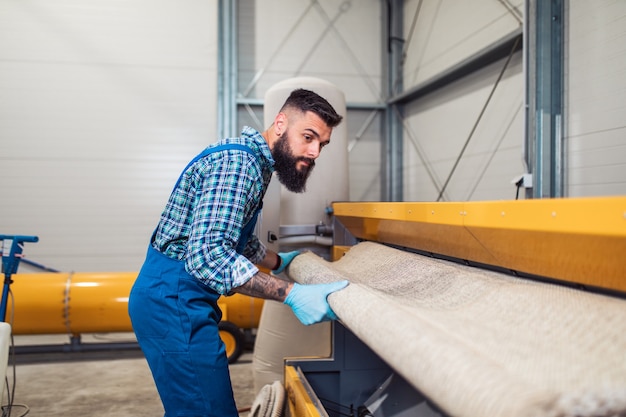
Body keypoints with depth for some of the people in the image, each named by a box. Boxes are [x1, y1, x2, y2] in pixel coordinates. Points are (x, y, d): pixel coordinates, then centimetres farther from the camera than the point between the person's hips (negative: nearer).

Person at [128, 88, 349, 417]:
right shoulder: (238, 162, -20)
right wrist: (291, 294, -32)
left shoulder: (252, 161, 13)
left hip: (171, 297, 10)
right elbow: (207, 255, -31)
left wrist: (278, 262, 35)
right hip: (174, 303, -10)